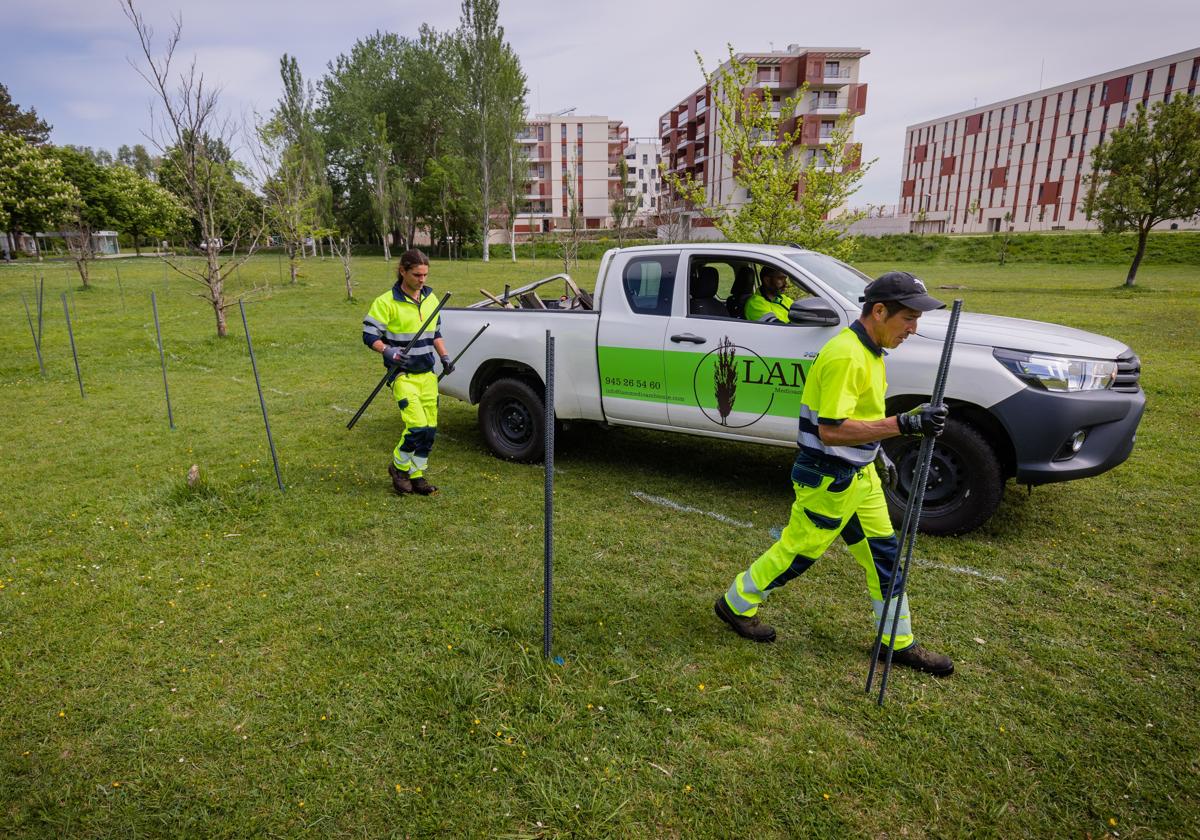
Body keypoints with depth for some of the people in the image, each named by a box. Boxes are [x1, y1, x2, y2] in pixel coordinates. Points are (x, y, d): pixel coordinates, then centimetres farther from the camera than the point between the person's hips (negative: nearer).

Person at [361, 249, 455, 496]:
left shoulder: (431, 299, 11)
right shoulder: (386, 302, -9)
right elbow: (369, 335, -8)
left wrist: (444, 357, 9)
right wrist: (388, 351, -25)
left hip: (427, 374, 6)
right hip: (403, 375, -6)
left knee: (430, 428, 6)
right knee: (417, 426, -16)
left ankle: (417, 475, 22)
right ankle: (399, 466, 10)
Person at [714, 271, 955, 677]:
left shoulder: (867, 349, 8)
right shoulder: (844, 355, -26)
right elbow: (831, 430, -32)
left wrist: (876, 450, 21)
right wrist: (904, 424, -35)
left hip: (859, 474, 10)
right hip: (828, 480, -10)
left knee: (884, 553, 15)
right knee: (797, 551, 6)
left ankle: (899, 642, 30)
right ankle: (736, 604, 27)